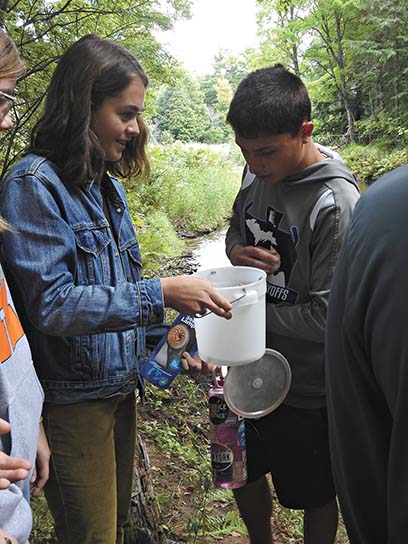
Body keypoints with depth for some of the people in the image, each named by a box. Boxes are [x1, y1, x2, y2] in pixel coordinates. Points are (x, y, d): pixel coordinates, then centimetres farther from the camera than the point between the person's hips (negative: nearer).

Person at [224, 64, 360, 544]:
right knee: (241, 473, 27)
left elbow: (326, 317, -25)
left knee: (314, 496, 19)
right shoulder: (257, 172, -4)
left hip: (306, 390, -7)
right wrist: (237, 252, -11)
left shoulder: (336, 205, -26)